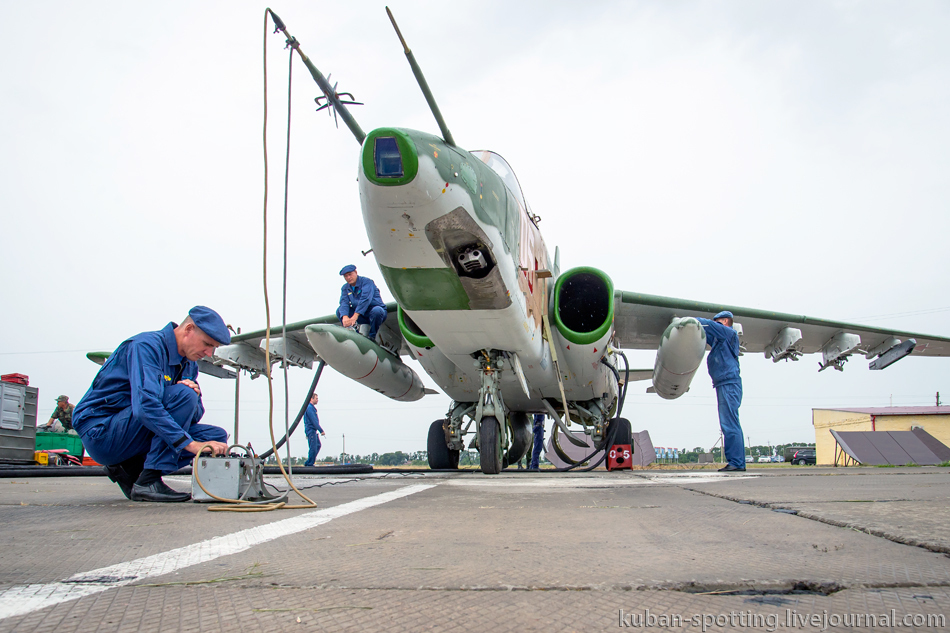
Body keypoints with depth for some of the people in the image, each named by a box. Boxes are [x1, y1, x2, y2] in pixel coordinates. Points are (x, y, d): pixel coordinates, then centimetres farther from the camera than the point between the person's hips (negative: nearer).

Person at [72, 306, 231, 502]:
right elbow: (145, 405, -34)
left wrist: (194, 393, -18)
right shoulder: (147, 346, -19)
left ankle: (129, 469, 2)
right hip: (100, 431, -8)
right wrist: (191, 444, -37)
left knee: (217, 435, -3)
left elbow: (195, 415, 6)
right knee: (183, 395, -26)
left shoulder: (189, 364, 7)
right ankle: (148, 482, -23)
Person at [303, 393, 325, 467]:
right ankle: (310, 463, -1)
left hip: (313, 431, 10)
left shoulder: (312, 407, 17)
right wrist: (321, 430, -21)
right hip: (311, 430, -10)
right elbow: (314, 421, -21)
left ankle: (308, 462, 14)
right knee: (313, 447, -8)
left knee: (318, 445, 13)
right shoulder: (309, 408, -16)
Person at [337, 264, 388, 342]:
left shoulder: (366, 281, -15)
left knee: (376, 310, -39)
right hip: (362, 317, 5)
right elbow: (344, 303, -13)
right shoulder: (345, 288, 4)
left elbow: (365, 299, -30)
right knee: (339, 310, -10)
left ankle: (372, 336, -18)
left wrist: (355, 316, -40)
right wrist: (345, 317, -35)